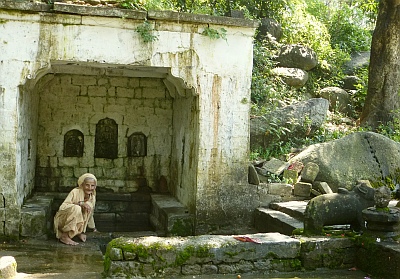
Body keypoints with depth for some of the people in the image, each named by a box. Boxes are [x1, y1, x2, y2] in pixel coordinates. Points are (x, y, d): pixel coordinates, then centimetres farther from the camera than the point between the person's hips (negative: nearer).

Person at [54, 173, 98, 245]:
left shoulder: (92, 197, -2)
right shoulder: (75, 192, -19)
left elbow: (90, 213, 12)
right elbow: (62, 207, -26)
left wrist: (93, 228, 22)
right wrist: (80, 203, -35)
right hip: (63, 220, -5)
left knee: (89, 205, -18)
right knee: (76, 208, -35)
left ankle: (78, 231, -9)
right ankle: (64, 236, -25)